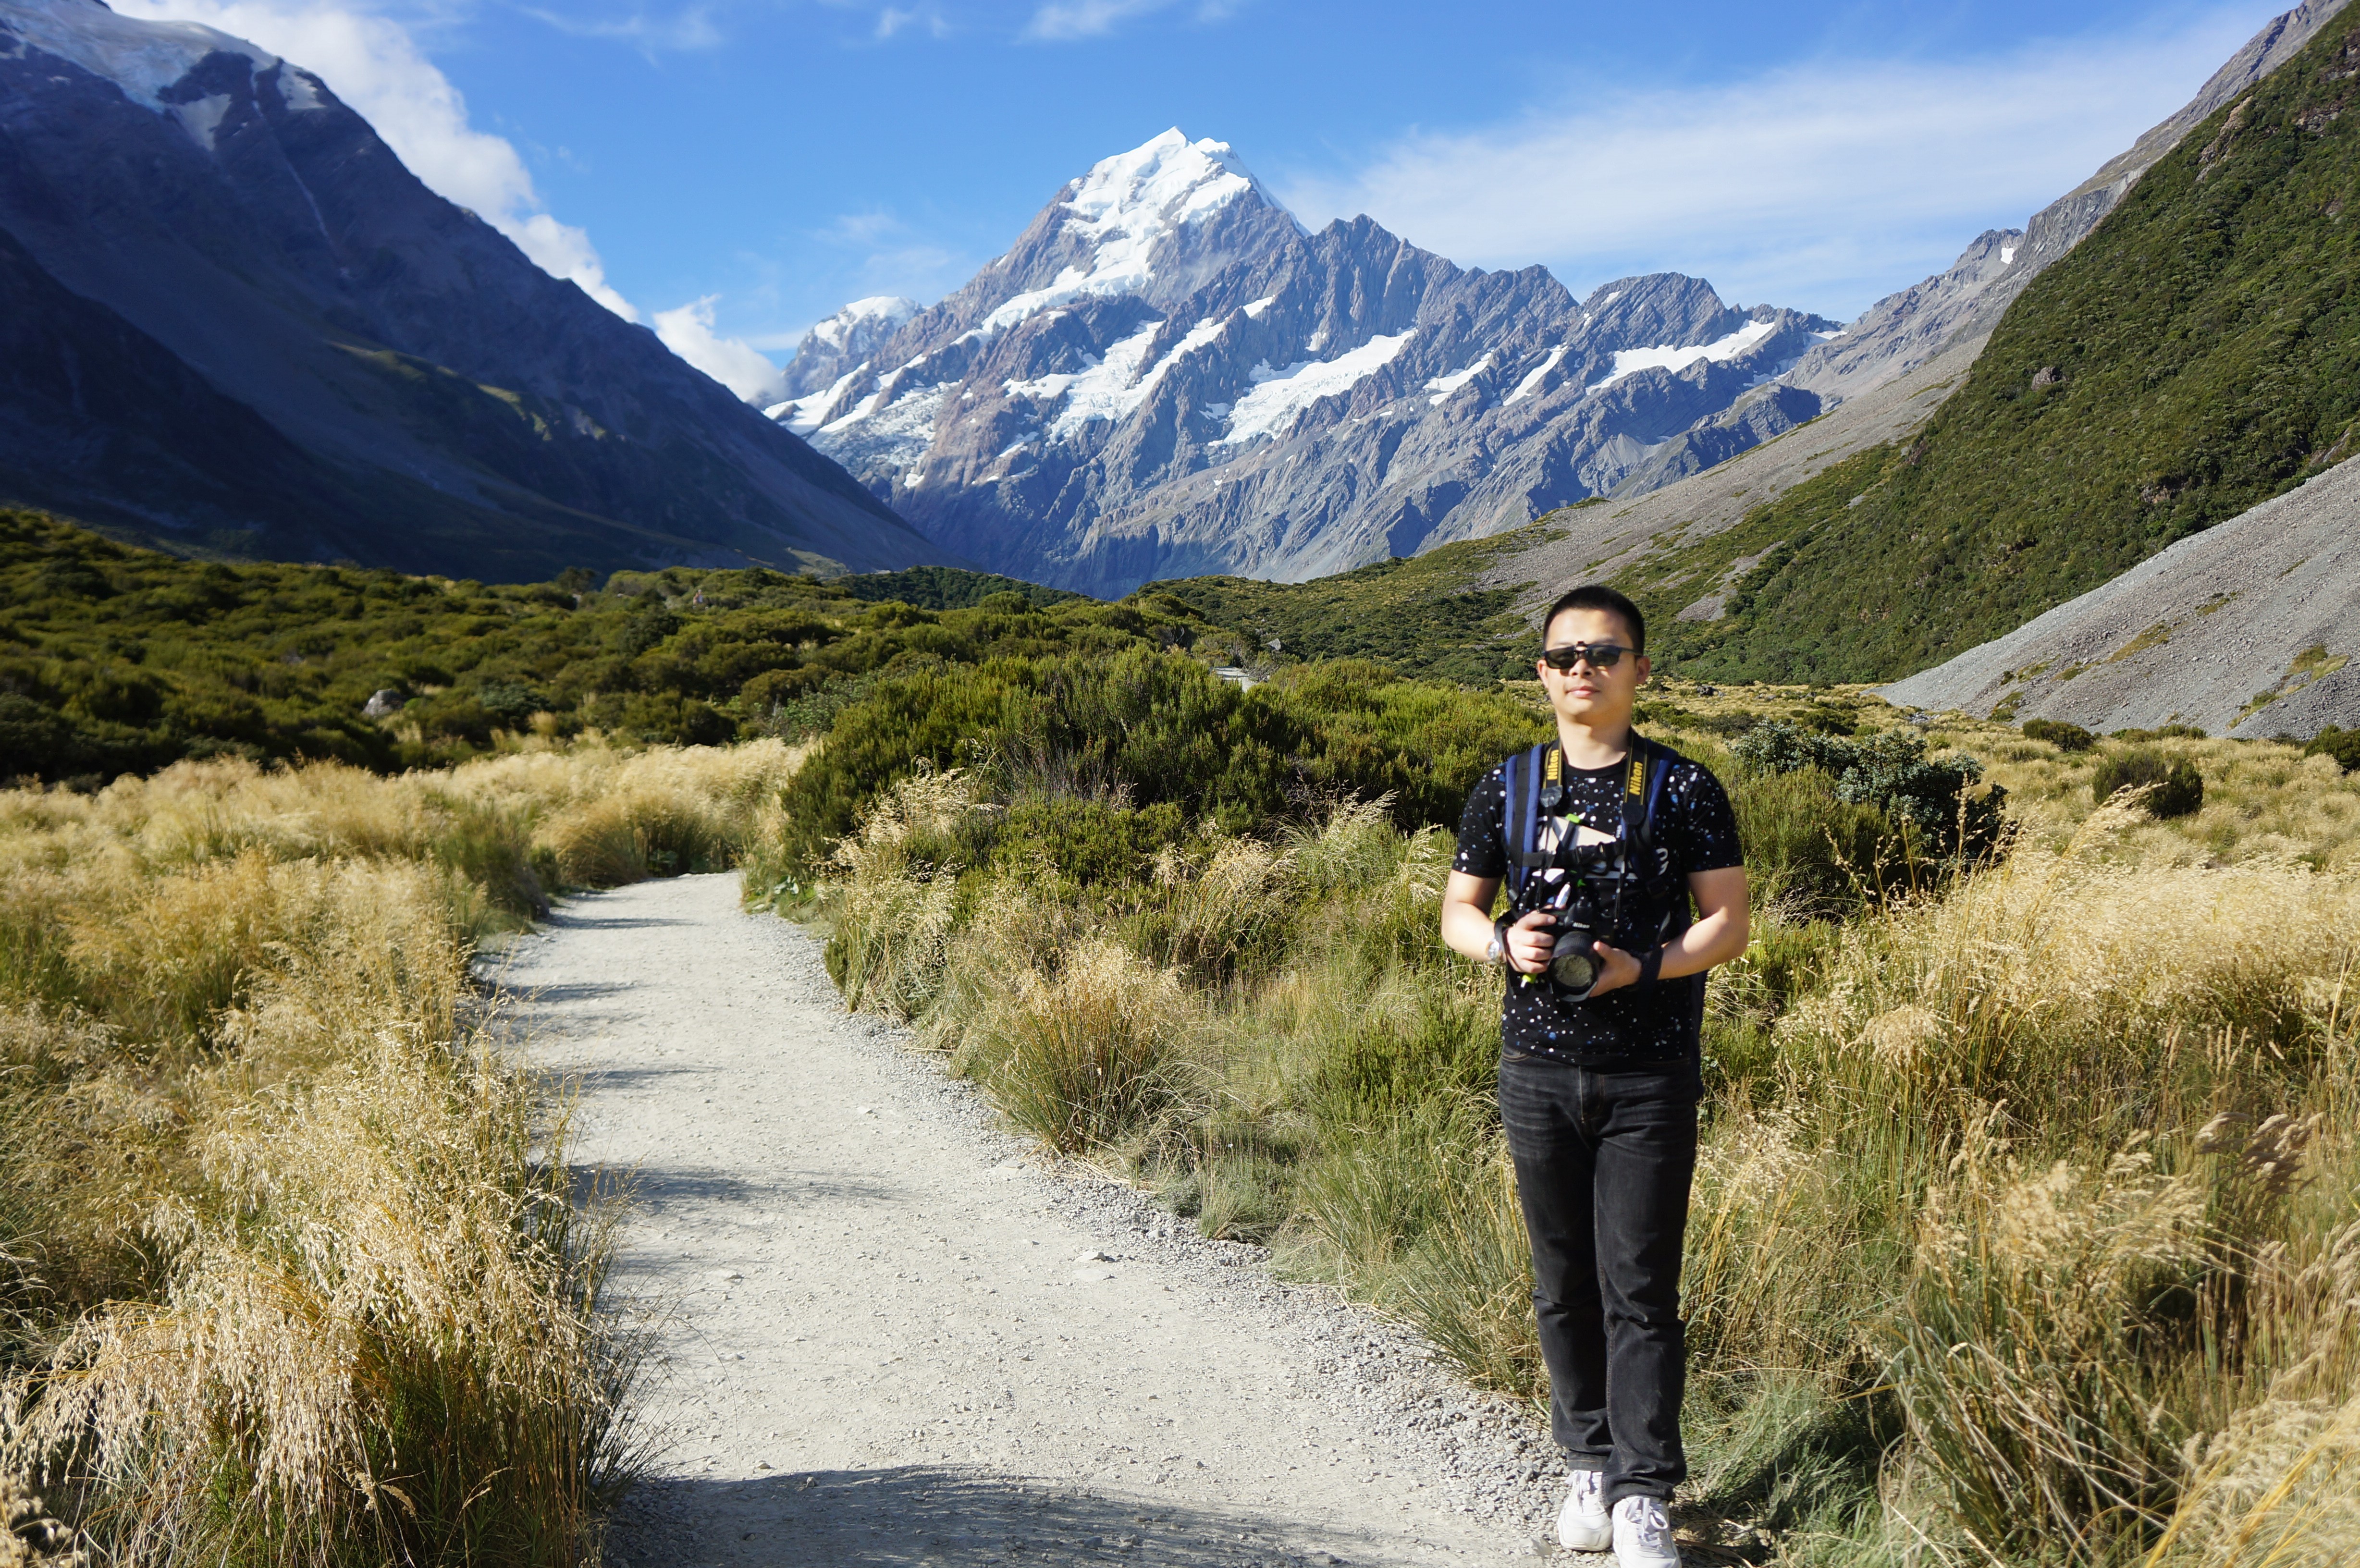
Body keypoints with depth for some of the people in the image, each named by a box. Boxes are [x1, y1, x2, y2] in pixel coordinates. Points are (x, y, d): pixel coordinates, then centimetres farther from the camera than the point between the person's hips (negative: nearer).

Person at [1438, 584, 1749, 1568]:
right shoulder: (1507, 788, 7)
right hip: (1539, 1070, 3)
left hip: (1650, 1075, -2)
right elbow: (1457, 912, 12)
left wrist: (1642, 966, -16)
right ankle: (1589, 1465, 26)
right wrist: (1504, 944, -10)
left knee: (1639, 1288, -2)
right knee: (1563, 1283, 10)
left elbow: (1728, 922, 0)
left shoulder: (1684, 789, 0)